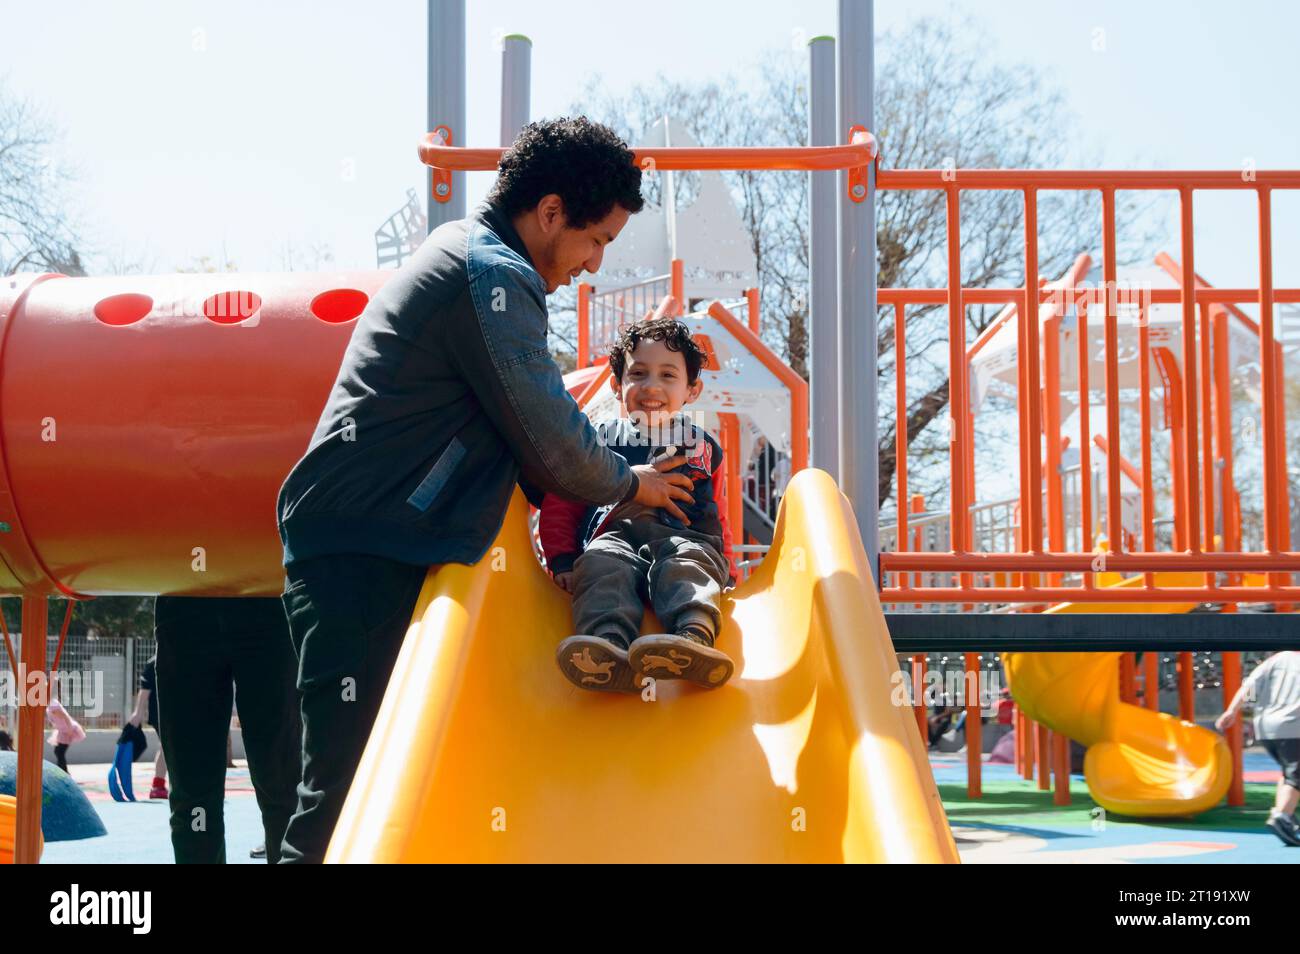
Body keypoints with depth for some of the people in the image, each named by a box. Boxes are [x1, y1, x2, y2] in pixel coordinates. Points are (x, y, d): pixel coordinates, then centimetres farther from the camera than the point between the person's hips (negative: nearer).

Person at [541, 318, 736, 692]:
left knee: (689, 564, -35)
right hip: (614, 536, 0)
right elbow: (560, 504, 19)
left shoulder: (703, 447, 25)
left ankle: (696, 637, -68)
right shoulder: (598, 441, 21)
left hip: (686, 538, 0)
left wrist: (725, 570, 21)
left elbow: (717, 515, 32)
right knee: (602, 565, -35)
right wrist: (562, 560, 5)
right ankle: (609, 646, -65)